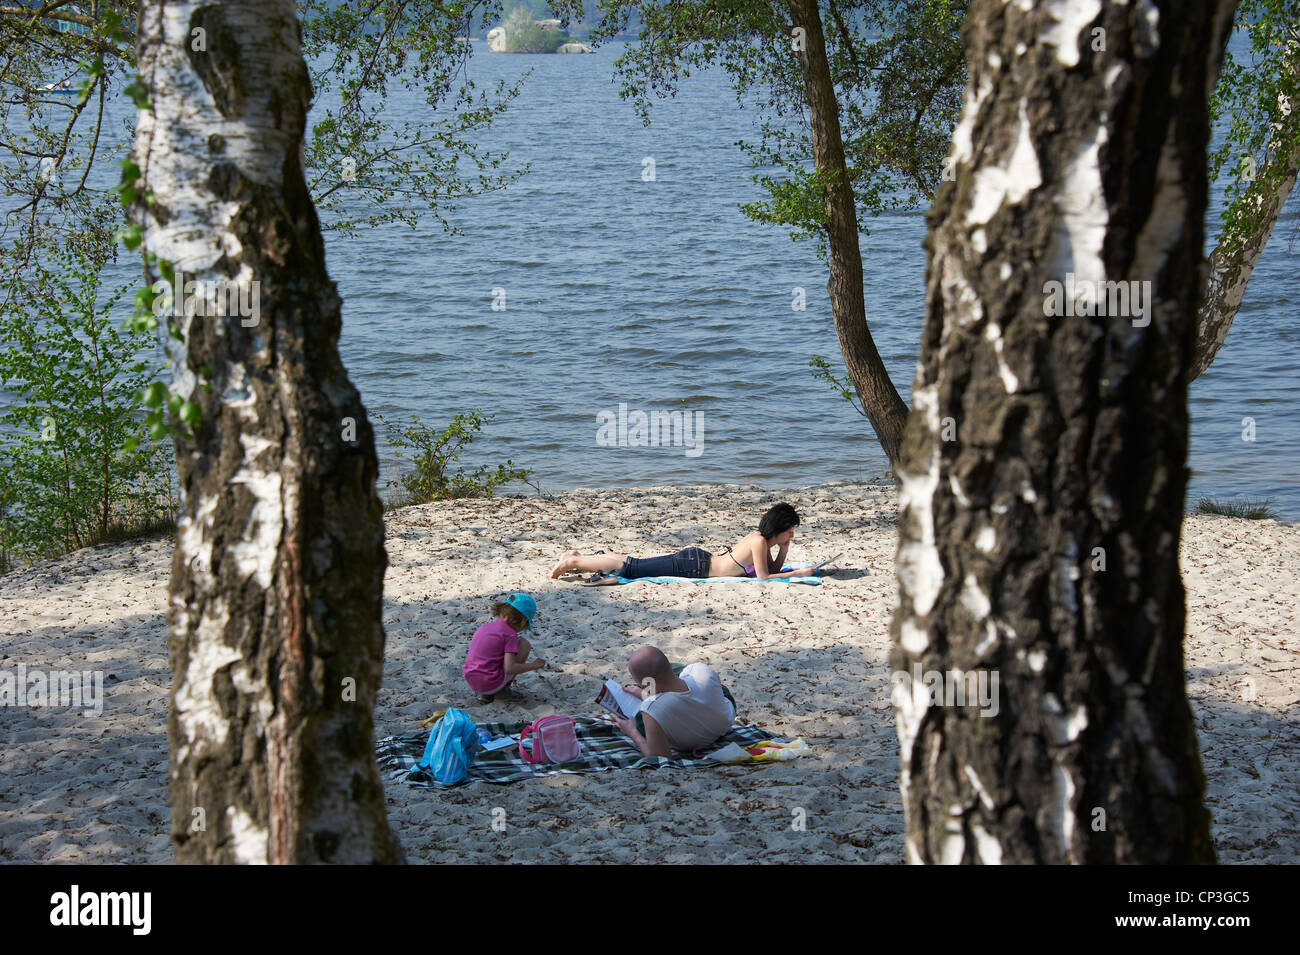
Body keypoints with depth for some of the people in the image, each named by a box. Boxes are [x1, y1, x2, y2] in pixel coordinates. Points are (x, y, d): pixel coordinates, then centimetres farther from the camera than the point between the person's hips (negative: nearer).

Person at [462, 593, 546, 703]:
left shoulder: (485, 627, 13)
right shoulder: (510, 634, -10)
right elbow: (509, 668, -19)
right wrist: (533, 665, -4)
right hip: (491, 683, -7)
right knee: (525, 644, 4)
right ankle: (502, 689, 4)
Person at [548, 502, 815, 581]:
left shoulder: (762, 537, 7)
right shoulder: (759, 541, -21)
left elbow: (772, 569, 17)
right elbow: (763, 578, -22)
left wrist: (783, 551, -1)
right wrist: (797, 573, -16)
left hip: (697, 558, 8)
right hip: (692, 566, -8)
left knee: (634, 564, 15)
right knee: (630, 566, -4)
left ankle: (580, 556, 21)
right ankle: (574, 561, 0)